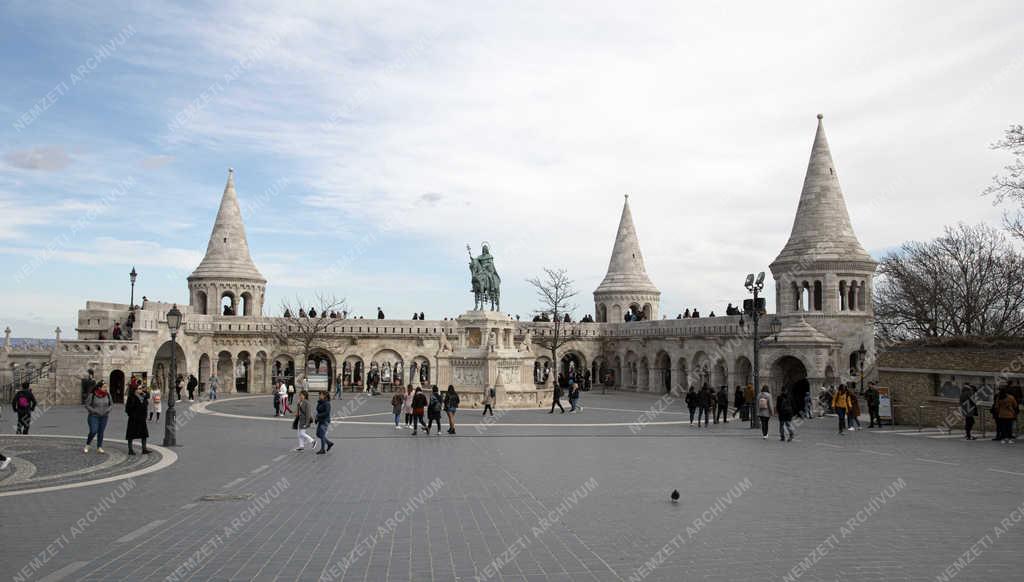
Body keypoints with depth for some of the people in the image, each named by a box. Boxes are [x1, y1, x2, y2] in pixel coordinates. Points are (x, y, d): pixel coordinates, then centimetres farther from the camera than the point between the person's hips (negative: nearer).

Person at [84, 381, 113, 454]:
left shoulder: (107, 395, -1)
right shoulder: (92, 395, -11)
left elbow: (111, 403, 11)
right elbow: (87, 405, -6)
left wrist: (108, 410, -5)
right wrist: (94, 411, -15)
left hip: (104, 417, 3)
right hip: (94, 416, -3)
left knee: (101, 432, 4)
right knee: (93, 431, -12)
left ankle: (99, 448, 13)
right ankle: (87, 446, 11)